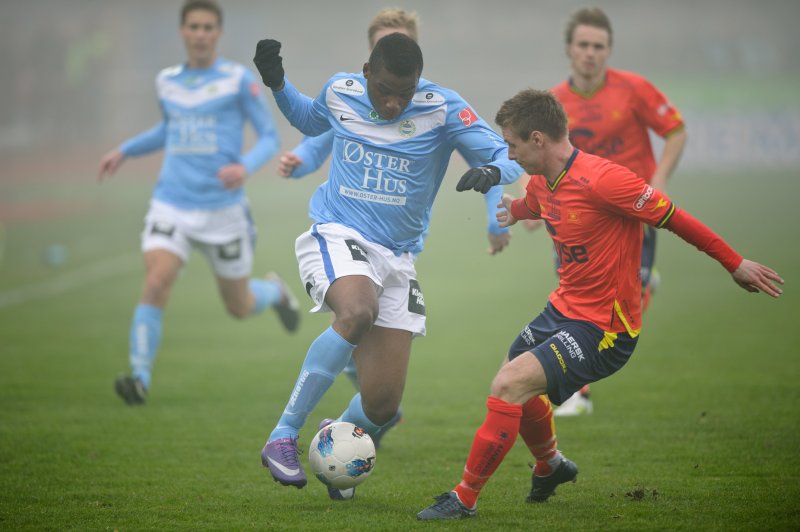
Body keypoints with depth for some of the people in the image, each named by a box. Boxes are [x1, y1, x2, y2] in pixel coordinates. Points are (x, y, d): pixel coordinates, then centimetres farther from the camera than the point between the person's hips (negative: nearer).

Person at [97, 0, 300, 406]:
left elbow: (269, 138, -3)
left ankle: (274, 291, 47)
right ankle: (140, 378, -19)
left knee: (240, 308, 11)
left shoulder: (239, 79, -4)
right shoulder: (167, 81, 9)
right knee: (155, 284, -22)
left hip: (222, 208, -2)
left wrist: (245, 166, -22)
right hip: (171, 205, 2)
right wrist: (125, 151, 20)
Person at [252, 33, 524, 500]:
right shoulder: (340, 93, -1)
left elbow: (508, 158, -12)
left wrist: (491, 171, -35)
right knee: (357, 312, -37)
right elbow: (310, 120, 24)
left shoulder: (443, 108, -8)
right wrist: (277, 84, 7)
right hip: (336, 235, -1)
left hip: (397, 258, 2)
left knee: (383, 405, -3)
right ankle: (283, 437, -26)